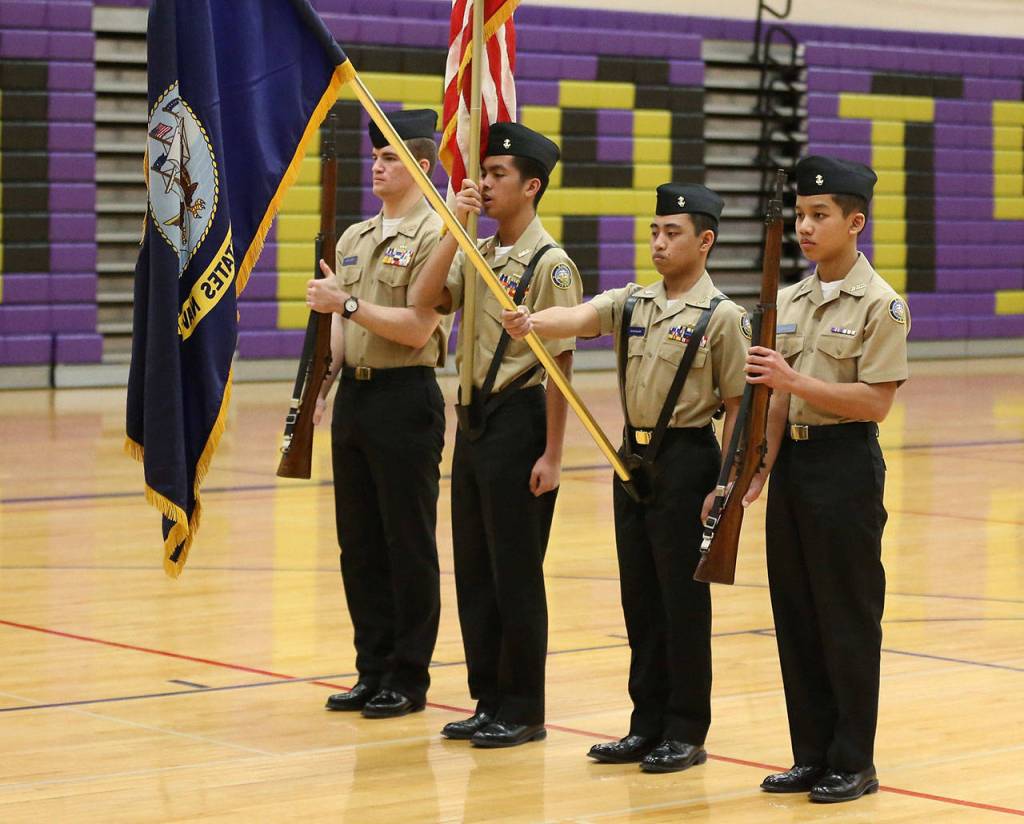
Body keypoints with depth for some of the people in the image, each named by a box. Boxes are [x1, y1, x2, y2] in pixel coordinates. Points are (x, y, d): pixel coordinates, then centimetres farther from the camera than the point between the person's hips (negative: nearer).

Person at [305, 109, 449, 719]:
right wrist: (323, 382, 6)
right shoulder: (354, 239, 15)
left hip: (406, 399, -8)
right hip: (355, 396, 8)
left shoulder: (433, 236, -9)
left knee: (409, 545, 0)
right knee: (359, 543, 11)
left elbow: (417, 328, -17)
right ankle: (373, 669, 19)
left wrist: (347, 302, -18)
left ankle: (408, 678, 7)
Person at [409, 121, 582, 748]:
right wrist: (456, 227, -9)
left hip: (519, 418, -8)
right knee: (473, 570, 12)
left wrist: (552, 455, -16)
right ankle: (489, 701, 22)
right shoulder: (476, 256, 11)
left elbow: (560, 361, -14)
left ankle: (523, 710, 9)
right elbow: (425, 300, -3)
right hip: (474, 416, 8)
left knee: (516, 573, -1)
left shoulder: (550, 263, -11)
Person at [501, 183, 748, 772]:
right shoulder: (631, 302, 8)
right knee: (640, 597, 11)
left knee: (684, 599, 0)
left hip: (686, 458, -6)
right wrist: (531, 323, -32)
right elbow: (578, 318, -10)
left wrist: (723, 489, -13)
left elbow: (737, 406, -8)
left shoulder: (721, 316, -8)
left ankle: (687, 733, 9)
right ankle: (647, 726, 20)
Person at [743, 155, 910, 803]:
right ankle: (813, 754, 18)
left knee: (848, 620, -1)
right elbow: (779, 399, 13)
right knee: (796, 616, 9)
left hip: (847, 464, -7)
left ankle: (854, 762, 8)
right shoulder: (788, 302, 12)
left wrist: (794, 381, -22)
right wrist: (763, 464, 0)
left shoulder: (879, 304, -9)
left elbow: (876, 402, -16)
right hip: (793, 459, 7)